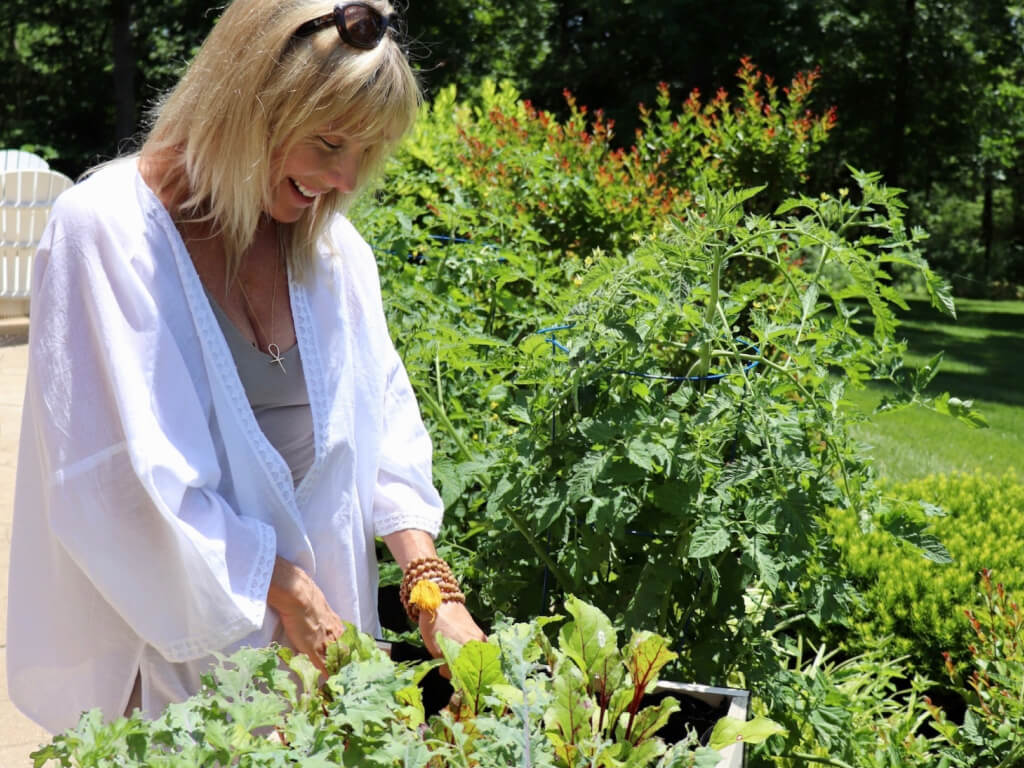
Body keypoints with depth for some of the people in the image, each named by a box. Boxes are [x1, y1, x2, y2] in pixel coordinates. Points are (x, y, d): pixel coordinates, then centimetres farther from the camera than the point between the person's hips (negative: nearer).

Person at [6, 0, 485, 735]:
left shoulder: (333, 247, 3)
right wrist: (290, 595, -18)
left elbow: (384, 425, 4)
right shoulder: (105, 231, -16)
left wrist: (432, 586, -9)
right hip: (162, 651, -5)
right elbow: (129, 480, -19)